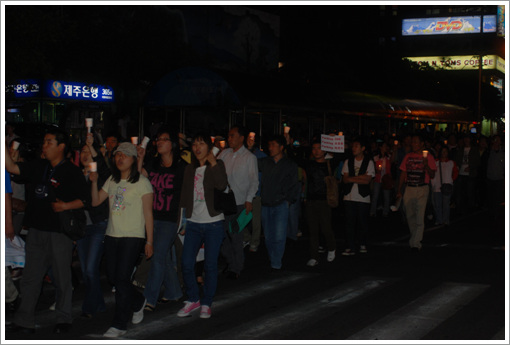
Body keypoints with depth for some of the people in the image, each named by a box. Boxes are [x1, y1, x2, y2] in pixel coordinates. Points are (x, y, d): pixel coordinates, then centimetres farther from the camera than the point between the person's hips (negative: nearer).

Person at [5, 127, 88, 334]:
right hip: (36, 230, 6)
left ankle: (64, 319, 18)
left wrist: (66, 206, -22)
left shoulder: (71, 171, -6)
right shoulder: (38, 167, 12)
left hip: (60, 232, -6)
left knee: (62, 277, 5)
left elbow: (84, 200, -7)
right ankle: (24, 321, 13)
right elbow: (12, 168, 9)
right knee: (30, 278, 8)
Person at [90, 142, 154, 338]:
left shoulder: (142, 182, -4)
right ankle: (138, 302, 34)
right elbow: (95, 202, 8)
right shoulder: (112, 181, 13)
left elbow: (148, 214, -5)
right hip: (112, 235, 6)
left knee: (122, 278, -10)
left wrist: (149, 241, -7)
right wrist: (94, 182, -7)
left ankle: (119, 325, -3)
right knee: (112, 276, 8)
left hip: (133, 236, -6)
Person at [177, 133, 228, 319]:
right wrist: (182, 221, 10)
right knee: (186, 264, -3)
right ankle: (193, 300, 15)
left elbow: (222, 185, -22)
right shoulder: (189, 169, 12)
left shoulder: (217, 165, -1)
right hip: (193, 223, 4)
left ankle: (206, 304, 13)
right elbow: (184, 197, 15)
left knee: (210, 265, 1)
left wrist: (212, 162, -18)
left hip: (213, 223, -4)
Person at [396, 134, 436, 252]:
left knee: (419, 218, -10)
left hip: (422, 189, -4)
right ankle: (416, 239, 25)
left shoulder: (428, 157, 0)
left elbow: (432, 175, -3)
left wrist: (426, 166, -21)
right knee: (410, 216, 9)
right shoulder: (408, 156, 12)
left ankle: (415, 243, -10)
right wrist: (399, 190, 10)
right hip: (409, 189, 4)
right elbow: (403, 174, 15)